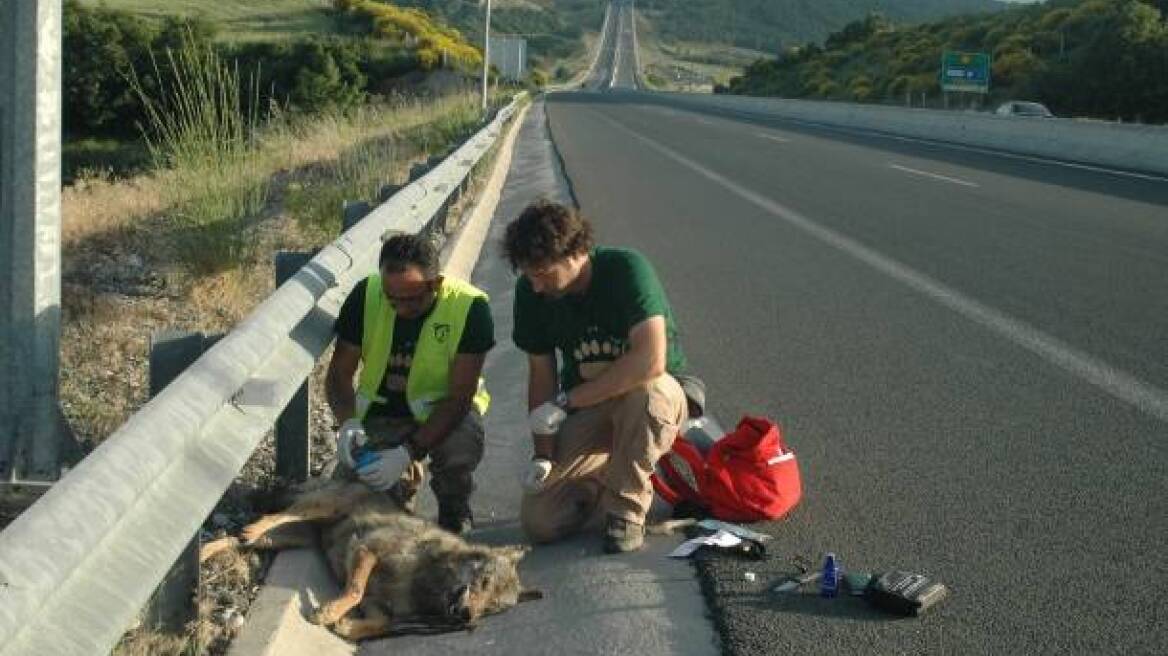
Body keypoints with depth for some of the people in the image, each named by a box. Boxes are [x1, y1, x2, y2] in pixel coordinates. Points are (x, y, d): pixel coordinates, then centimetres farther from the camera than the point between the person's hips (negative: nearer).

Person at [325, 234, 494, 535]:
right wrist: (348, 422, -30)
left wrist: (408, 452, -35)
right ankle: (408, 479, 19)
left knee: (460, 450, -36)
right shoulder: (365, 295, -16)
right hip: (382, 408, 3)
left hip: (444, 407, -2)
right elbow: (339, 374, -8)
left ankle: (454, 513, -1)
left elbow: (460, 397, -24)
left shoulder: (470, 307, -25)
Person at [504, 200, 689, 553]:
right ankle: (606, 480, 18)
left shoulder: (626, 269, -24)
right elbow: (541, 372, -1)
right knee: (538, 523, -14)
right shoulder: (531, 292, -9)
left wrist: (566, 400, -31)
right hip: (585, 410, 4)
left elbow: (651, 360, -36)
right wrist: (543, 454, -12)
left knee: (644, 392, -41)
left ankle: (626, 509, -18)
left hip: (660, 395, -4)